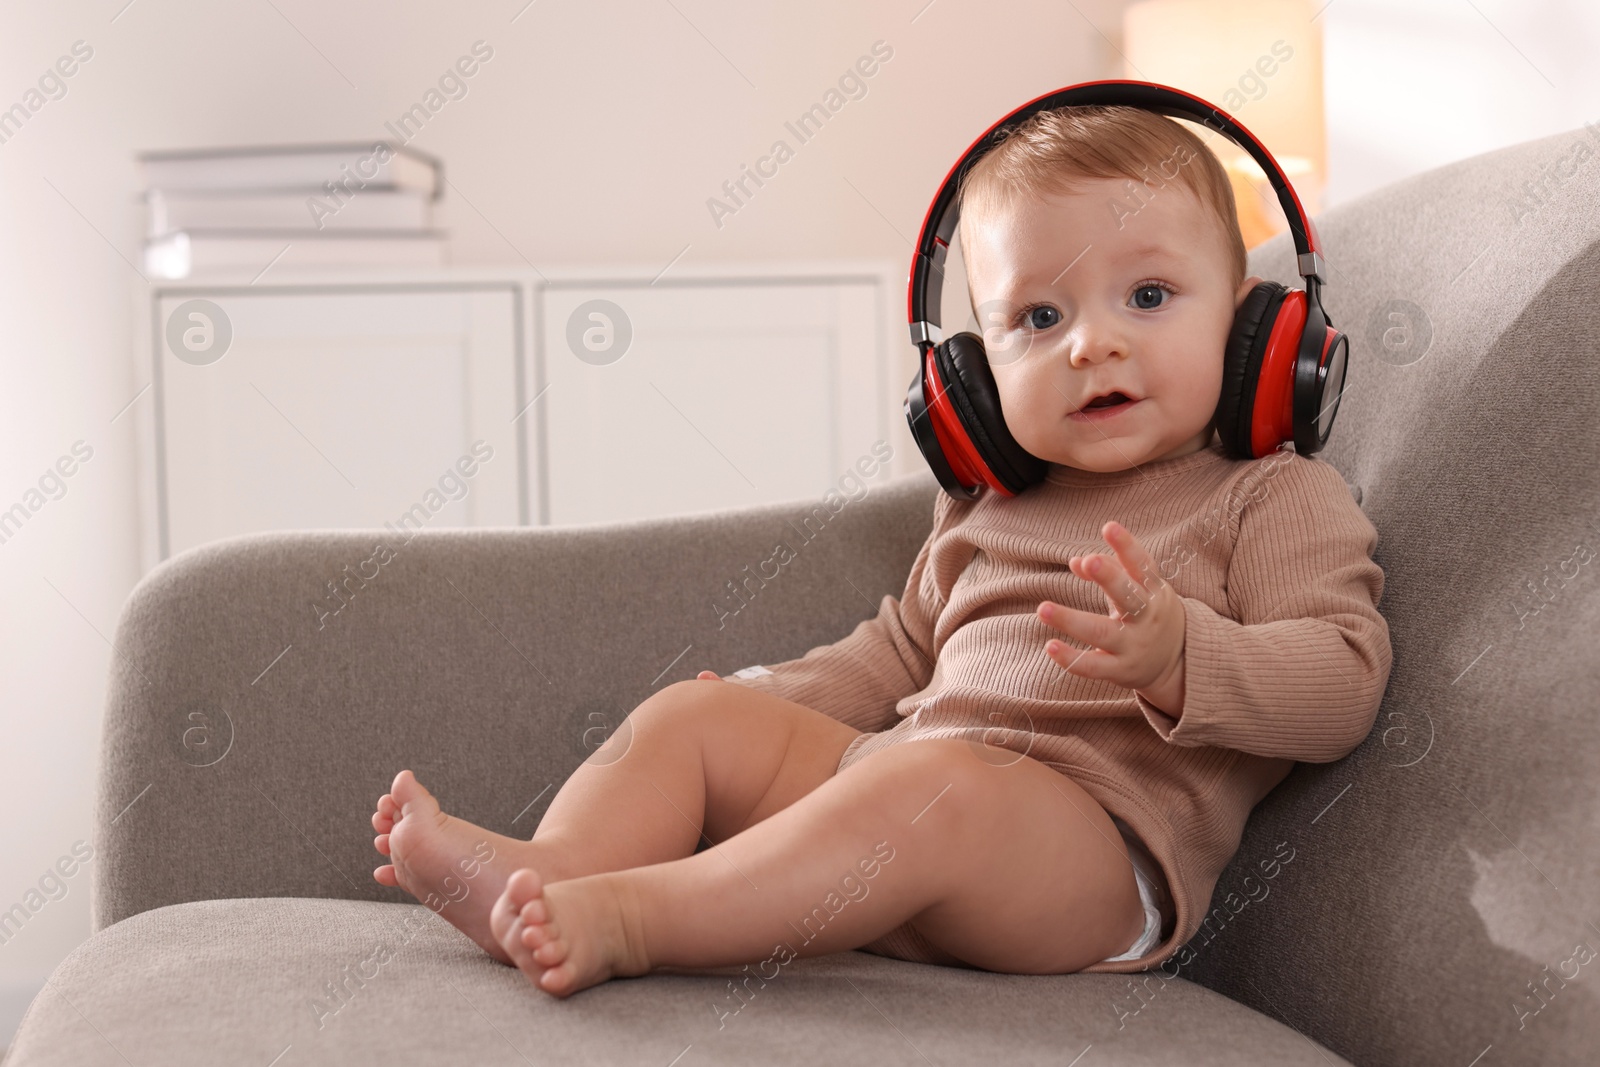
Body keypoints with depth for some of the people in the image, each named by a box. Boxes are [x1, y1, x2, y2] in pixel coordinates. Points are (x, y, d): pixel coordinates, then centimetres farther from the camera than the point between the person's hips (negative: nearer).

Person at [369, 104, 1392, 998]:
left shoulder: (1276, 498, 5)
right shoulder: (981, 508, 23)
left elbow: (1344, 680, -7)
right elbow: (896, 654, 33)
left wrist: (1179, 654, -25)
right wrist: (756, 702, 18)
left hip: (1096, 851, -7)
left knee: (936, 781, -37)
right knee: (690, 716, 0)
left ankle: (629, 919, -40)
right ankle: (552, 870, -25)